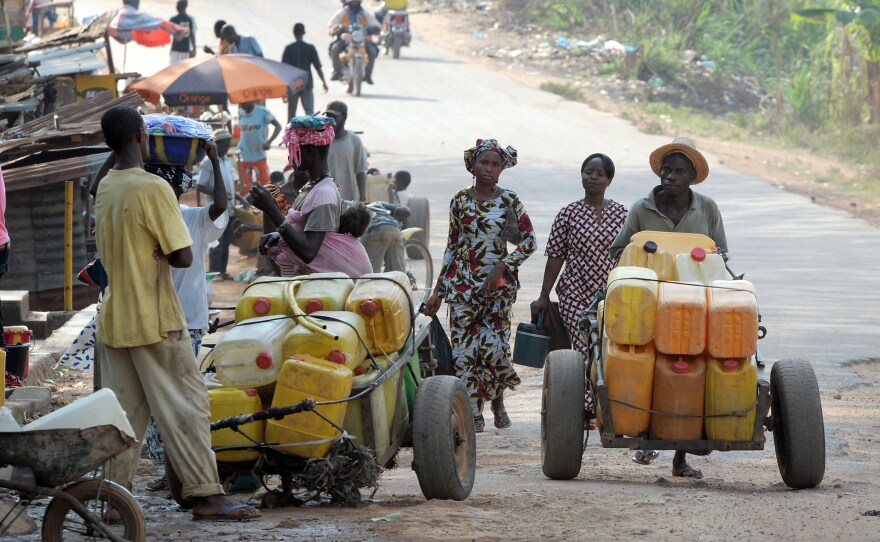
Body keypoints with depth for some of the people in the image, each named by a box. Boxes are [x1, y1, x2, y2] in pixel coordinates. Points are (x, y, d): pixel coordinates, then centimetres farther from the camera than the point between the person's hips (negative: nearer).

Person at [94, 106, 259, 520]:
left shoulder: (105, 188, 8)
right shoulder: (153, 189, -15)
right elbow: (183, 255, -16)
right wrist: (160, 255, 2)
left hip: (113, 320, 7)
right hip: (154, 322, -7)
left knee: (122, 411, 9)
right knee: (186, 408, -2)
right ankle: (205, 495, -2)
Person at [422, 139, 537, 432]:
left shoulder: (508, 201, 2)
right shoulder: (460, 200, 7)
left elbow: (529, 242, 1)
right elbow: (452, 246, 11)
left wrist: (501, 268, -12)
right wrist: (438, 292, 9)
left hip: (498, 283, -2)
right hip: (462, 281, 2)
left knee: (493, 345, -10)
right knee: (464, 345, -6)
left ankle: (497, 399, 18)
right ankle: (473, 411, 3)